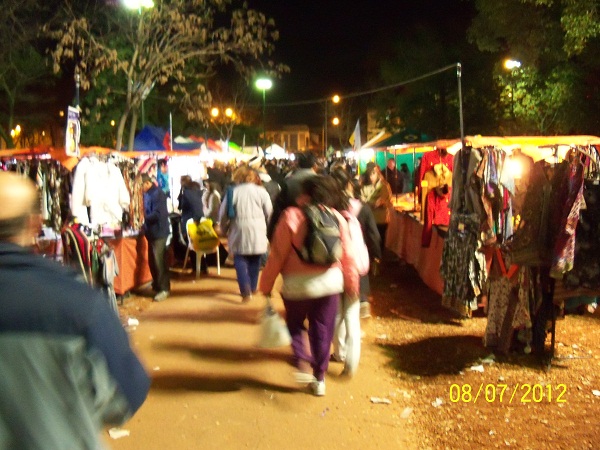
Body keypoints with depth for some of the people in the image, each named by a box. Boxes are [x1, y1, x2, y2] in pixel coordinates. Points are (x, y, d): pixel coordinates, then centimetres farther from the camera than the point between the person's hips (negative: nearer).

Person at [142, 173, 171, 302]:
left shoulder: (157, 194, -15)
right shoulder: (147, 194, 13)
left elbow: (157, 214, -22)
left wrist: (143, 218, -14)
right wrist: (141, 217, 0)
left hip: (159, 232, -9)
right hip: (151, 232, 9)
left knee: (159, 262, -6)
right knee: (152, 261, 14)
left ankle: (164, 289, 1)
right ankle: (157, 286, 26)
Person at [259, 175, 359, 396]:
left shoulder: (291, 216, -14)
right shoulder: (337, 218, -2)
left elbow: (277, 255, -11)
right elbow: (348, 255, 2)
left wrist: (266, 285, -1)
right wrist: (352, 283, 16)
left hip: (298, 283, -3)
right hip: (330, 281, 3)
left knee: (294, 324, 22)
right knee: (322, 330, 14)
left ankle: (302, 362, 5)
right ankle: (319, 378, 21)